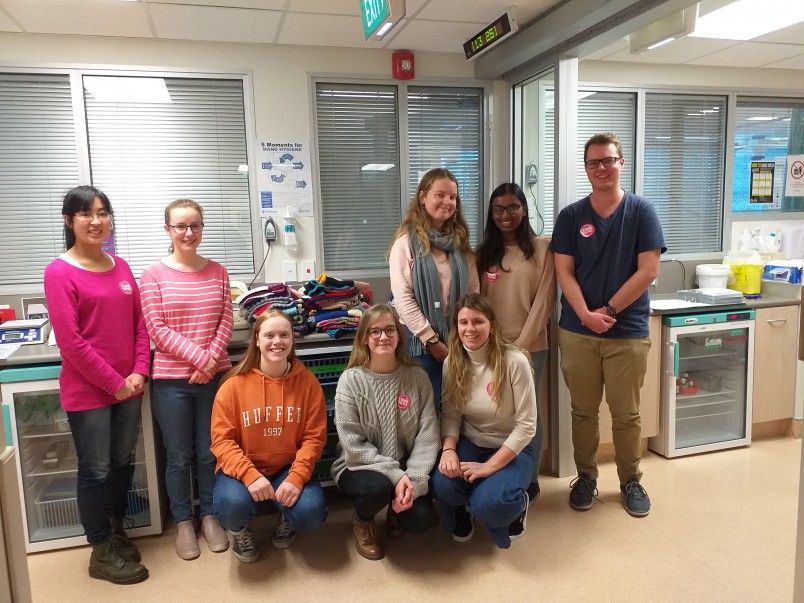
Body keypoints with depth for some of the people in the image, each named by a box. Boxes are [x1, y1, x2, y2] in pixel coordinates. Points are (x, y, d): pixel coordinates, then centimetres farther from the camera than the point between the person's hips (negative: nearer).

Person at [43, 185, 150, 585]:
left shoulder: (121, 267, 8)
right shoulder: (59, 272, -11)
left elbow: (140, 324, 9)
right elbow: (70, 342, -15)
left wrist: (139, 373, -3)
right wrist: (114, 383, -13)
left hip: (129, 386, 6)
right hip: (87, 391, -6)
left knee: (123, 462, 17)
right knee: (96, 471, 7)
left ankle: (117, 532, 37)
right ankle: (102, 553, 23)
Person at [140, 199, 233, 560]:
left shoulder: (217, 272, 5)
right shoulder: (153, 275, -4)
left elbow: (226, 321, 2)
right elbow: (157, 330, -9)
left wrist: (212, 358, -14)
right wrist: (199, 357, -17)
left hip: (215, 376, 3)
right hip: (171, 380, -2)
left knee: (210, 451, 14)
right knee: (179, 456, 10)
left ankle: (209, 515, 33)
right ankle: (183, 522, 29)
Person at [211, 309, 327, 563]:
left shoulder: (307, 381, -7)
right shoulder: (234, 383, -11)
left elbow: (314, 437, -6)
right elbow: (222, 439, -11)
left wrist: (296, 477, -21)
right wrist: (250, 475, -26)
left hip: (288, 468, 1)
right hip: (242, 469, -1)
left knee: (311, 512, -24)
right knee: (233, 504, -32)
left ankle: (286, 519, 17)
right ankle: (239, 530, 9)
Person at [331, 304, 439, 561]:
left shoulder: (417, 377, -6)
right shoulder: (350, 380, -13)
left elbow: (428, 435, -8)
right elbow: (354, 446, -15)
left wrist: (414, 479, -21)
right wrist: (395, 475, -23)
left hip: (405, 469, 2)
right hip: (360, 466, -2)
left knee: (420, 520, -20)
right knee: (377, 488, -33)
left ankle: (396, 510, 19)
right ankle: (362, 521, 5)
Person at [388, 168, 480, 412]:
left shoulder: (461, 241, 10)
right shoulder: (406, 242, -7)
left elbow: (474, 291, 7)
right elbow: (403, 299, -12)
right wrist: (432, 340, -12)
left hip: (458, 338, 5)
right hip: (421, 340, -4)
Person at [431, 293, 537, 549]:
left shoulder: (514, 361, -20)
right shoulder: (453, 362, -6)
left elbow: (526, 426, -19)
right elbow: (450, 414, -2)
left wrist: (489, 466, -24)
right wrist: (448, 449, -23)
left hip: (510, 449, -3)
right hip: (469, 444, 4)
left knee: (488, 504, -31)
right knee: (442, 486, -27)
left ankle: (516, 506, 9)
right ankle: (463, 513, 12)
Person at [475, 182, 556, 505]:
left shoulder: (542, 248, -3)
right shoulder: (483, 252, 7)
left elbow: (544, 301, -7)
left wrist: (521, 345, -11)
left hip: (530, 346, -3)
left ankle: (529, 481, 22)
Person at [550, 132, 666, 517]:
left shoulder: (642, 211, -1)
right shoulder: (571, 216, 2)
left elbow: (648, 271, -8)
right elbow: (564, 273, -3)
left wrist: (608, 311, -12)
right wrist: (586, 314, -16)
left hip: (628, 331, -1)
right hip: (577, 331, 1)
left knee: (626, 414, 10)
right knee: (583, 411, 11)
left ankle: (631, 481, 29)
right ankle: (586, 477, 28)